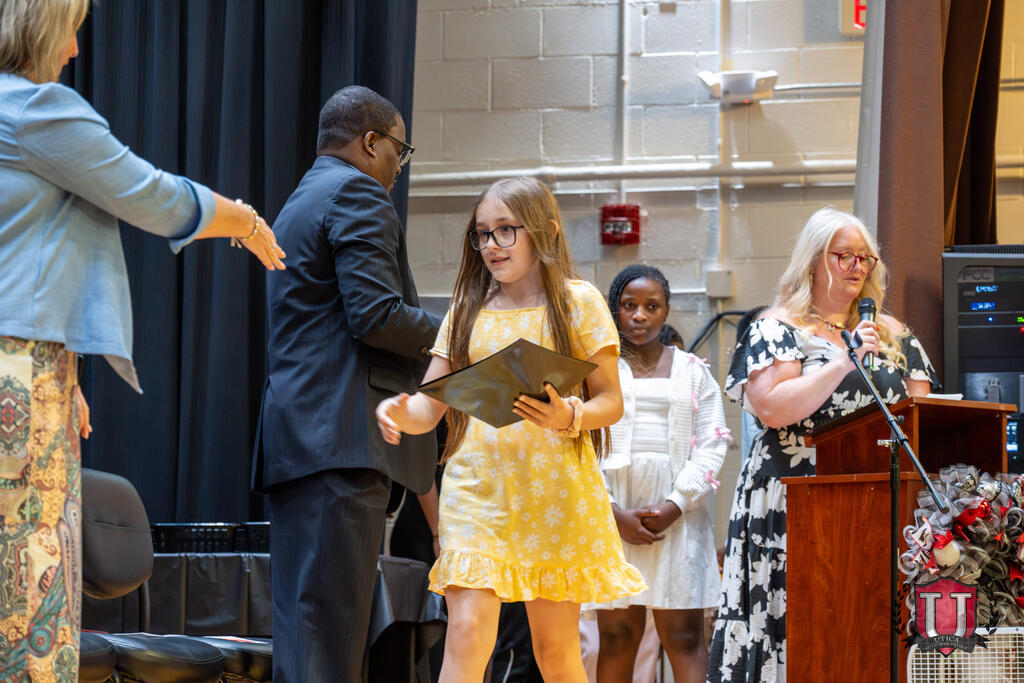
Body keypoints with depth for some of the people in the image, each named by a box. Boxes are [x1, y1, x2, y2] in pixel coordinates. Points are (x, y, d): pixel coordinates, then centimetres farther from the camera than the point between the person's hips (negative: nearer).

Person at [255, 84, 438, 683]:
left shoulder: (299, 203, 28)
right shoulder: (359, 195, -4)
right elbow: (376, 314, -15)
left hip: (292, 434, 10)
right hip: (344, 435, -10)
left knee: (300, 627, 7)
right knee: (332, 625, -13)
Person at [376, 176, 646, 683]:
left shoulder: (577, 302, 4)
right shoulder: (467, 309, 12)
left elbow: (610, 403, 0)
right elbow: (431, 405, 9)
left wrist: (569, 417, -21)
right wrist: (400, 412, -14)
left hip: (554, 491, -2)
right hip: (477, 487, 2)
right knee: (466, 631, -13)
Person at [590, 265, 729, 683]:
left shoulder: (693, 372, 13)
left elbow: (713, 444, 6)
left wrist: (674, 506, -8)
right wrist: (614, 513, -10)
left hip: (677, 517, 1)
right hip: (613, 514, -1)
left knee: (684, 635, -5)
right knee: (617, 635, -3)